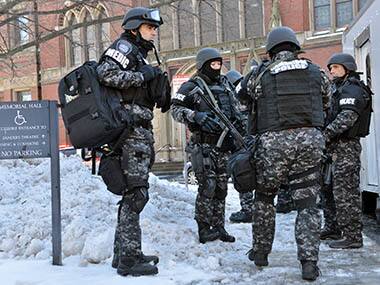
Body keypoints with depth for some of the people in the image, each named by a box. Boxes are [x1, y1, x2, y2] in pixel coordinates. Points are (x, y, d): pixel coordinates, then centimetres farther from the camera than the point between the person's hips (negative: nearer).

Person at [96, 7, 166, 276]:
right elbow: (106, 74, -21)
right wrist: (142, 76, -16)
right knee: (136, 192, -12)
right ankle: (129, 258, -9)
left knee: (133, 193, 12)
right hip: (132, 130, -10)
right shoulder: (124, 47, -3)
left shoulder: (140, 55, 26)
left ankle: (124, 253, 18)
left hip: (141, 131, 10)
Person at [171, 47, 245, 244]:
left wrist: (237, 120, 12)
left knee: (221, 188, 8)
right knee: (207, 186, -10)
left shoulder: (225, 84, 17)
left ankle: (218, 227, 16)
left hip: (224, 145, 6)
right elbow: (175, 108, -8)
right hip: (204, 145, -6)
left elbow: (234, 106, 30)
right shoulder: (192, 87, -3)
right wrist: (195, 116, -22)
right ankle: (204, 229, -3)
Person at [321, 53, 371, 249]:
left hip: (346, 147, -11)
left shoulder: (352, 89, -9)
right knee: (328, 188, 16)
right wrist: (323, 135, 8)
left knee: (345, 192, -10)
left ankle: (353, 236, -7)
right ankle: (333, 229, 26)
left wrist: (326, 134, -26)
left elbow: (347, 117, -22)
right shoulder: (339, 89, 23)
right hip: (335, 147, 11)